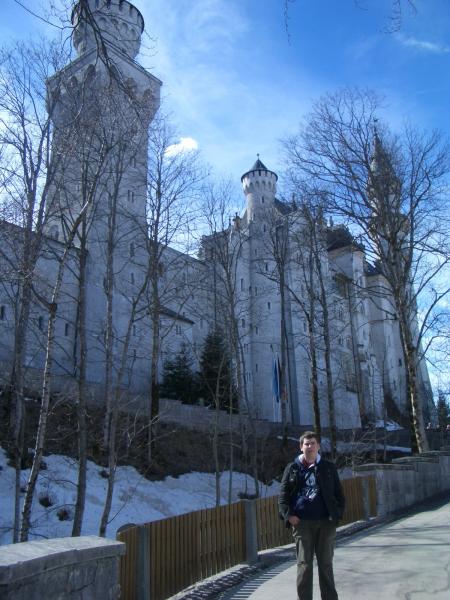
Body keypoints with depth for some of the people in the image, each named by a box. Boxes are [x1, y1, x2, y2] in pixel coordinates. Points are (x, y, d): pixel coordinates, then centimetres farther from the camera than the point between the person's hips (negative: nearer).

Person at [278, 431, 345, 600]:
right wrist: (288, 515, -9)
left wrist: (337, 513, -3)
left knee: (326, 563, 10)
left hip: (325, 522, 1)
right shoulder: (292, 468, 4)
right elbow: (283, 494, 3)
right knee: (304, 564, 2)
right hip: (301, 523, -1)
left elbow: (339, 494, 9)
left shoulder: (329, 468, 7)